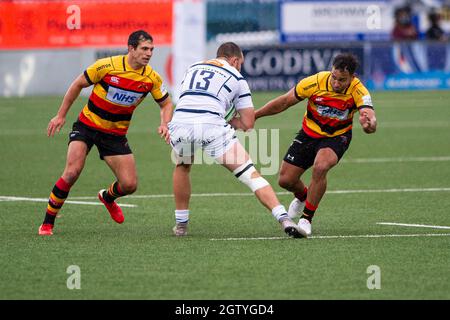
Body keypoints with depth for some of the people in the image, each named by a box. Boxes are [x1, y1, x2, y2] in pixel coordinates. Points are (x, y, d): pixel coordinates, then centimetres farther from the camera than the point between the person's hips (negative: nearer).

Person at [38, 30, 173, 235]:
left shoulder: (151, 78, -9)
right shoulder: (107, 66, -19)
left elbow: (166, 104, 5)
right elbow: (78, 84, -5)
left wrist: (164, 124, -16)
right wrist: (61, 116, -2)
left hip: (115, 134, 3)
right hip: (87, 125, -3)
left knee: (129, 185, -5)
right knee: (72, 172, -23)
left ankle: (108, 197, 34)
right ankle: (47, 223, -9)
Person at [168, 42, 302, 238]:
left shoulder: (192, 68, 31)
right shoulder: (237, 78, 21)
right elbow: (248, 124, 18)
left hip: (179, 123, 3)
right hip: (212, 125, -3)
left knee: (182, 167, 35)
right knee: (251, 174, 1)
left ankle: (181, 224, 33)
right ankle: (284, 219, -13)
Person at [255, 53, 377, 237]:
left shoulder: (358, 91, -26)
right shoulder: (315, 82, -23)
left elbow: (370, 116, -40)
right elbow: (284, 101, -11)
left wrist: (369, 124, -66)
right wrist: (254, 115, -10)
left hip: (336, 137, -3)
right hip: (309, 134, 3)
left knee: (320, 167, -33)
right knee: (285, 180, 1)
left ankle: (306, 218, -15)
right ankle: (303, 196, 41)